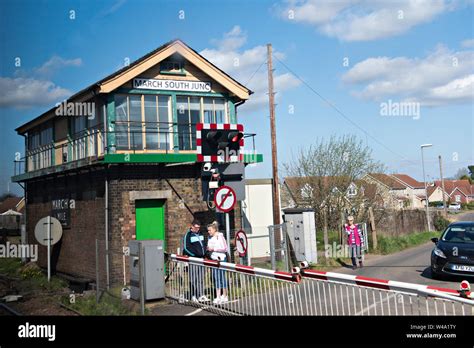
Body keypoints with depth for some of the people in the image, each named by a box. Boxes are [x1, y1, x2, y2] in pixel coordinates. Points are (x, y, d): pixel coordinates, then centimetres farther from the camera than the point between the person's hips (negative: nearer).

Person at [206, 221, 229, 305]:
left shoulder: (220, 236, -9)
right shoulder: (210, 237, 12)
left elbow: (225, 248, -12)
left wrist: (214, 249, -17)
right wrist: (208, 248, 1)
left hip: (221, 258, -7)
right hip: (213, 259, 7)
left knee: (222, 277, -2)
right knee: (216, 278, 7)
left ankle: (224, 296, 6)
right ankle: (218, 297, 12)